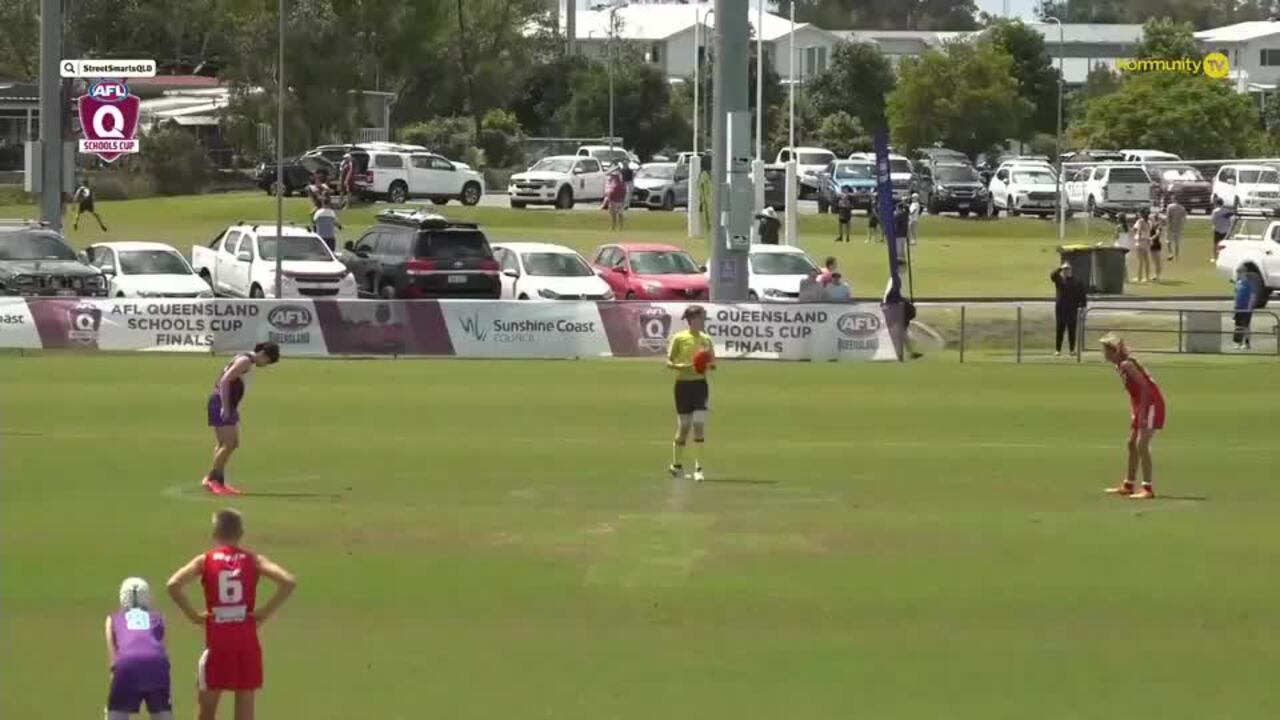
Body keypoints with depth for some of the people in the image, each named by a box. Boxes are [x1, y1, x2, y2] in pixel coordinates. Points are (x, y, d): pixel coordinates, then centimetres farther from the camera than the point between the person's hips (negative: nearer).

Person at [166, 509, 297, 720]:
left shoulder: (205, 561, 0)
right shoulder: (252, 560, 2)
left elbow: (174, 585, -15)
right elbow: (289, 582, -10)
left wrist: (192, 614, -4)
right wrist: (266, 612, -2)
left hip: (217, 642, -1)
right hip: (247, 641, 1)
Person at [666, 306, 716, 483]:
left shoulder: (706, 339, 7)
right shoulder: (679, 338, -3)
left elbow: (713, 363, 13)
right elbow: (669, 362, -2)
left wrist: (709, 365, -10)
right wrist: (683, 366, -21)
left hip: (700, 384, 2)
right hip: (683, 384, -2)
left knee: (699, 424, -8)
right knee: (683, 426, 3)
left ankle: (698, 468, -6)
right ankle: (676, 464, 21)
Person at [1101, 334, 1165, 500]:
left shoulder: (1126, 365, -19)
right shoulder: (1120, 367, 10)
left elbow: (1145, 387, -24)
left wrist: (1141, 412, -23)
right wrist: (1134, 414, 12)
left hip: (1151, 404, -10)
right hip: (1141, 406, 10)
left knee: (1141, 445, -15)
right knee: (1132, 444, 16)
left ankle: (1148, 489, -15)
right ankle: (1128, 486, 25)